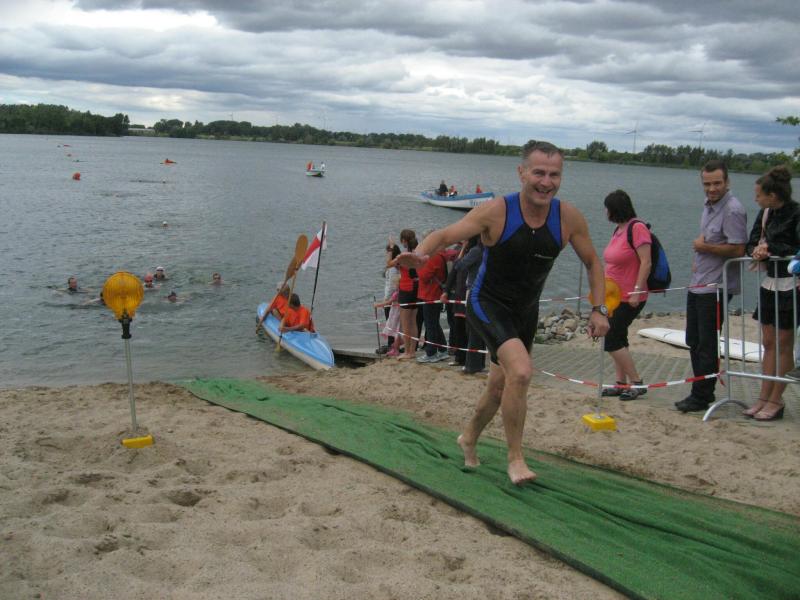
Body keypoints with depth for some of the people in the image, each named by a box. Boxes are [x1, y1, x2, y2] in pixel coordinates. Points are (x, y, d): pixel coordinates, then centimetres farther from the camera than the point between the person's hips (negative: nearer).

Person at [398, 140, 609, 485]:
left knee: (500, 386, 18)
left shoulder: (569, 218, -11)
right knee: (520, 371, -28)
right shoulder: (496, 212, -21)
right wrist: (421, 253, -42)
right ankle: (515, 458, -10)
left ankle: (469, 438, 47)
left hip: (526, 311, 5)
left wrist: (598, 310, -6)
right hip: (488, 304, -5)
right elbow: (446, 235, -20)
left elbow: (592, 262, 3)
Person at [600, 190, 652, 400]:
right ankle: (621, 384, 20)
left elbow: (646, 262, -21)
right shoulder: (618, 229, 12)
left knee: (611, 340, -9)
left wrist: (637, 290, -24)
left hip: (629, 298, -9)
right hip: (615, 296, 9)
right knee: (617, 339, 12)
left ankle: (637, 383, 1)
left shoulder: (637, 228, -16)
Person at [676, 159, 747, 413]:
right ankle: (701, 392, 25)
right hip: (698, 285, 10)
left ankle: (701, 397, 6)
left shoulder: (732, 210, -16)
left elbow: (738, 249, -22)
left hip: (716, 288, -10)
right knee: (694, 341, 15)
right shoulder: (709, 206, 13)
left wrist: (704, 247, -14)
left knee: (707, 344, -3)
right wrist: (698, 259, 11)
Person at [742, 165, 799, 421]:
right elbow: (752, 244, 9)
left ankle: (776, 401, 10)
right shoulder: (765, 213, 6)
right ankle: (764, 397, 17)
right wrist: (758, 251, -12)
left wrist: (770, 247, -17)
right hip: (770, 283, 7)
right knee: (769, 343, 11)